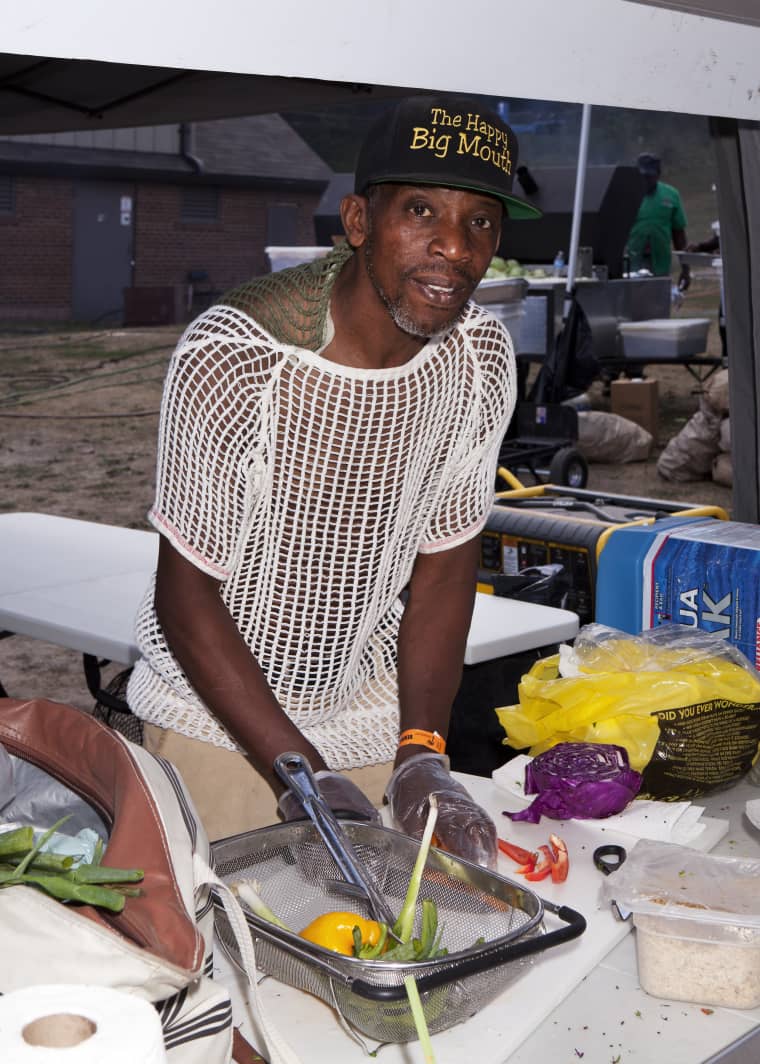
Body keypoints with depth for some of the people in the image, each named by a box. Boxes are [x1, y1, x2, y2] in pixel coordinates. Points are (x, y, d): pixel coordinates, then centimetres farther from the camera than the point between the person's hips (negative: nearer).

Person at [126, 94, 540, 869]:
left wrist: (422, 756, -10)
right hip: (218, 715, -4)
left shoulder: (481, 359, -9)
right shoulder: (232, 356, -25)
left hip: (373, 709, 4)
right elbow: (186, 594, -19)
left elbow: (445, 562, -1)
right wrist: (308, 781, -21)